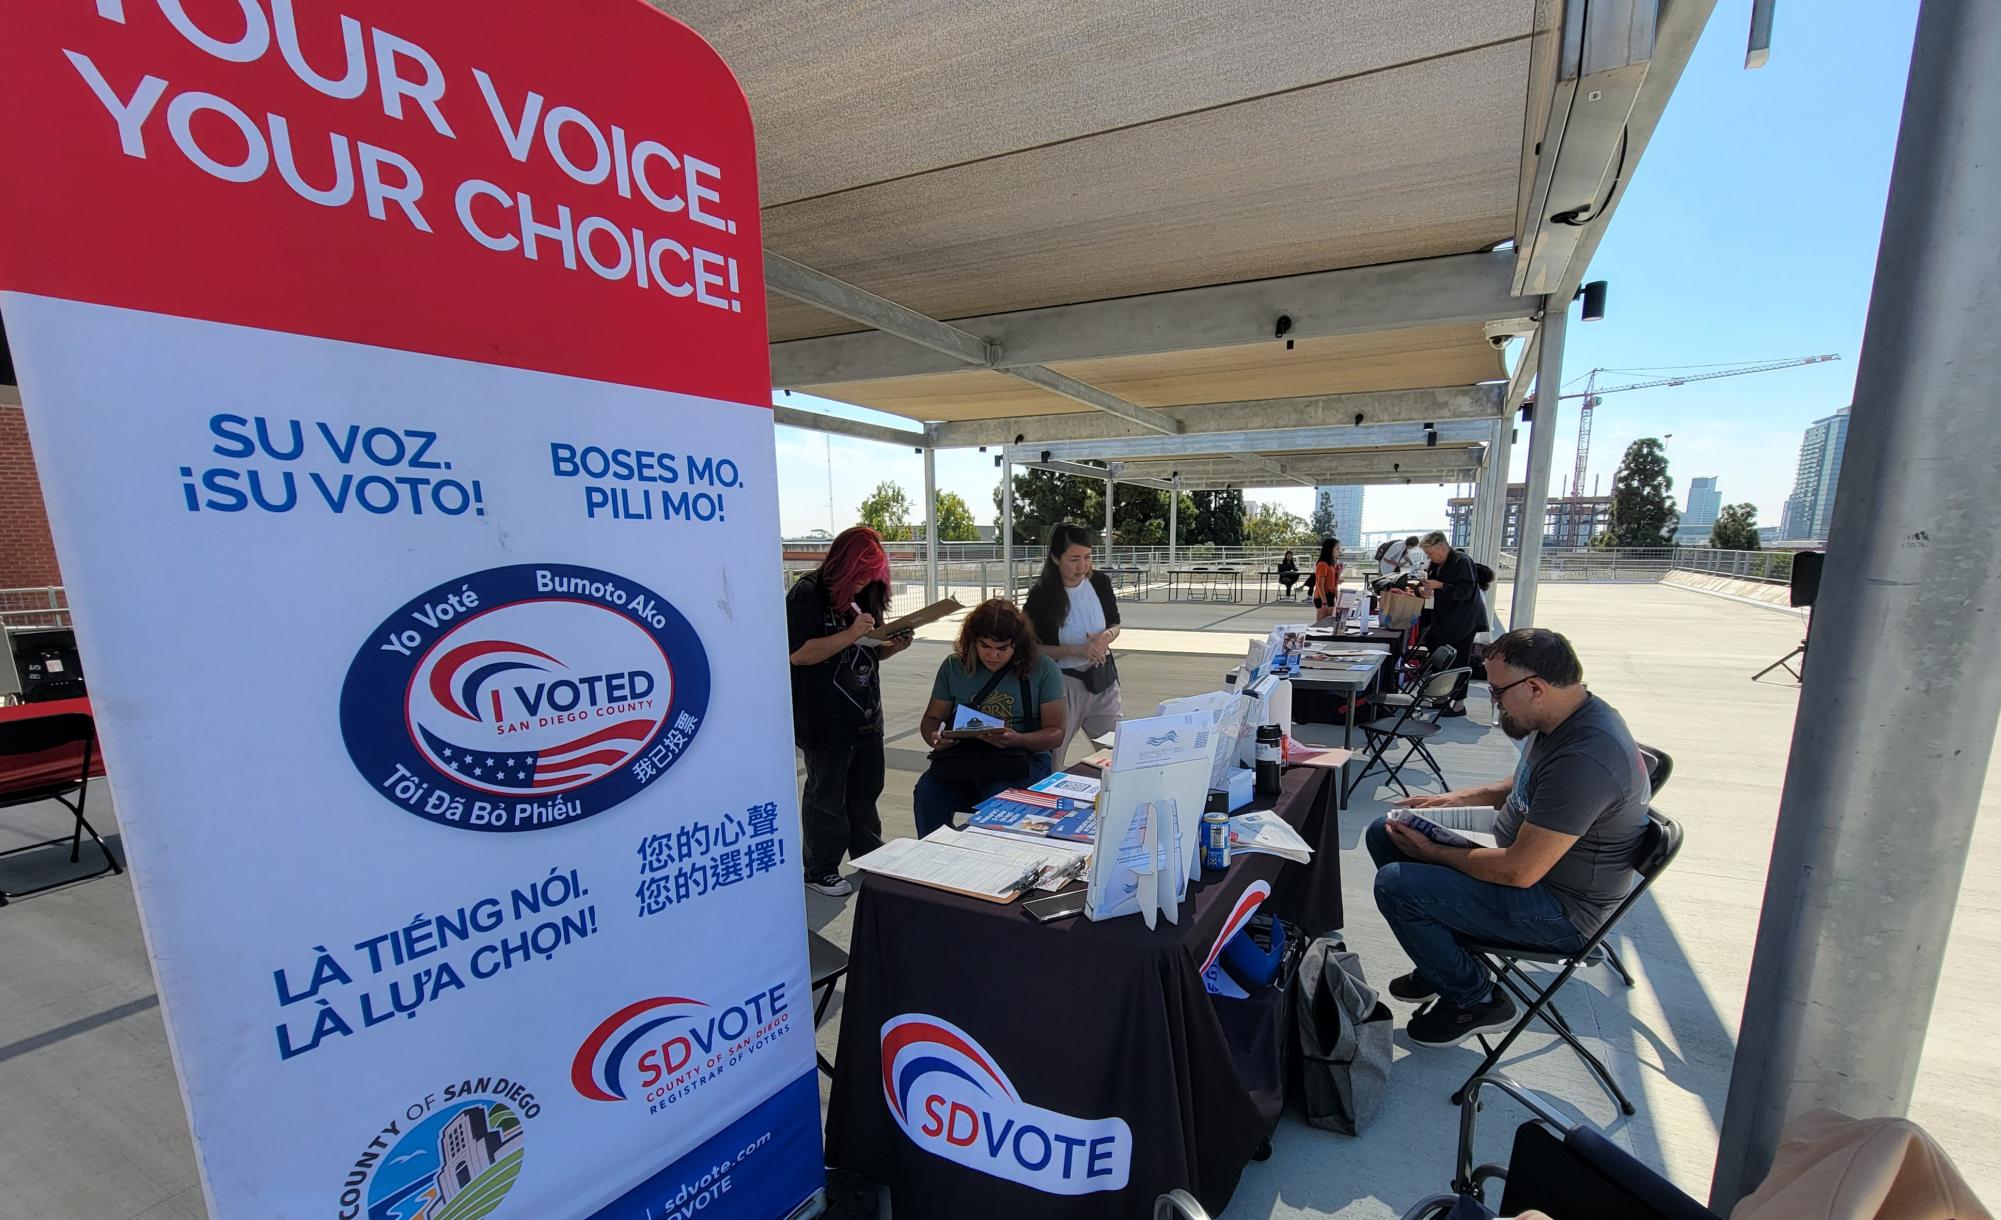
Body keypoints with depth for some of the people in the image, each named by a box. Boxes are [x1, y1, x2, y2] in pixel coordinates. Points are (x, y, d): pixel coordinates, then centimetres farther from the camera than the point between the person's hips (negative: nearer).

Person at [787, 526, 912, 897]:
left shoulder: (863, 596, 10)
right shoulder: (807, 595, -13)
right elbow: (799, 653, -22)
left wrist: (892, 646, -2)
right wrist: (851, 634, -27)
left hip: (866, 716, 7)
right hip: (825, 723, -7)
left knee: (866, 792, 19)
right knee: (827, 797, 8)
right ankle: (820, 871, 26)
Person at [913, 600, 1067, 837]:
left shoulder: (1043, 670, 0)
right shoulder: (953, 667, 7)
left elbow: (1055, 732, -2)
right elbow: (932, 718, 12)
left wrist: (1018, 740, -22)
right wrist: (934, 737, -12)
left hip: (1023, 757, -2)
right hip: (962, 755, 2)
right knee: (927, 791, -27)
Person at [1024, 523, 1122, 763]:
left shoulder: (1099, 582, -4)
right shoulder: (1041, 594, -15)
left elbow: (1115, 624, 11)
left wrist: (1107, 636, -13)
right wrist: (1076, 650, -21)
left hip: (1103, 679, 4)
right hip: (1063, 683, -4)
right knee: (1051, 761, 5)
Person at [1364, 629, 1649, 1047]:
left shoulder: (1585, 758, -33)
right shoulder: (1560, 718, -1)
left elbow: (1519, 871, -30)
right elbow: (1522, 786, 20)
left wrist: (1433, 852, -16)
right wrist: (1457, 798, 6)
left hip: (1557, 911, -10)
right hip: (1523, 862, 10)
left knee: (1395, 884, -22)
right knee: (1384, 832, 6)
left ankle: (1474, 1000, 4)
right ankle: (1445, 963, 20)